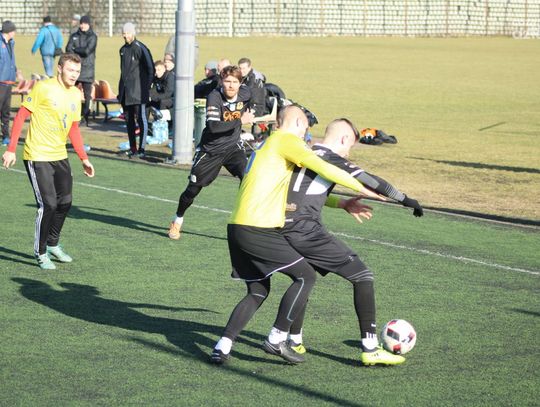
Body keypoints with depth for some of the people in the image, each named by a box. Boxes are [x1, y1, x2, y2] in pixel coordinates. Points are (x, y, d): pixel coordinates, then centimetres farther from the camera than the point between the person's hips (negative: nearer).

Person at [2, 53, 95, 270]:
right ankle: (40, 253, 6)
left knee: (64, 202, 10)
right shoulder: (43, 88, -13)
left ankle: (53, 244, 32)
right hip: (37, 156, -7)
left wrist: (84, 158, 13)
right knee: (48, 204, -10)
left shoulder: (76, 94, 8)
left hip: (60, 156, 7)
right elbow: (21, 116, -11)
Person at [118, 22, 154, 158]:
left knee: (141, 119, -6)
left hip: (138, 92, -8)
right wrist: (121, 90, 16)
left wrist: (146, 87, -11)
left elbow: (150, 69, -8)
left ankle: (141, 148, -6)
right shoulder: (123, 49, 15)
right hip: (125, 92, 8)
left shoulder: (140, 48, -8)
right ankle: (132, 148, 16)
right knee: (129, 120, 10)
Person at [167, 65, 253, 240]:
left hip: (232, 147, 3)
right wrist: (240, 121, -34)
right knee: (194, 188, 5)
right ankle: (177, 221, 30)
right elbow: (213, 126, -36)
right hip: (210, 150, -3)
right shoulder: (215, 97, -23)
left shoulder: (245, 94, -8)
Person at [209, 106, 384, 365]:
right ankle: (276, 340, 3)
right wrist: (362, 189, -3)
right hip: (259, 230, -9)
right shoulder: (286, 140, -3)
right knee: (306, 275, 2)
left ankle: (222, 347, 8)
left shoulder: (266, 146, 26)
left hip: (237, 228, 9)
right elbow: (324, 169, -13)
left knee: (258, 292, 18)